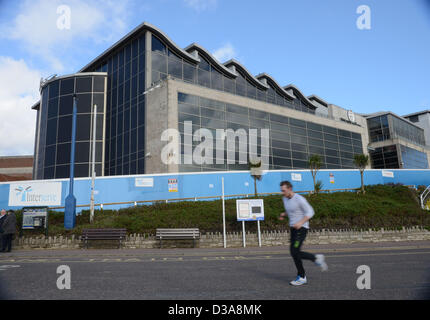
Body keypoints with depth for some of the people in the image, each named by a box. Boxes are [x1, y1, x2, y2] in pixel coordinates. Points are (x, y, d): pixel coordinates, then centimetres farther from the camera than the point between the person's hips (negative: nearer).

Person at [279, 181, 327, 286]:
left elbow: (310, 212, -16)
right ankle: (316, 258, 25)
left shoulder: (299, 199, -18)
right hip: (293, 228, 9)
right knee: (294, 253, 6)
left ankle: (301, 277, 4)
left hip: (301, 229, -9)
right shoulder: (285, 198, 8)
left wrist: (301, 222, -28)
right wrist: (284, 214, 5)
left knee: (294, 252, -12)